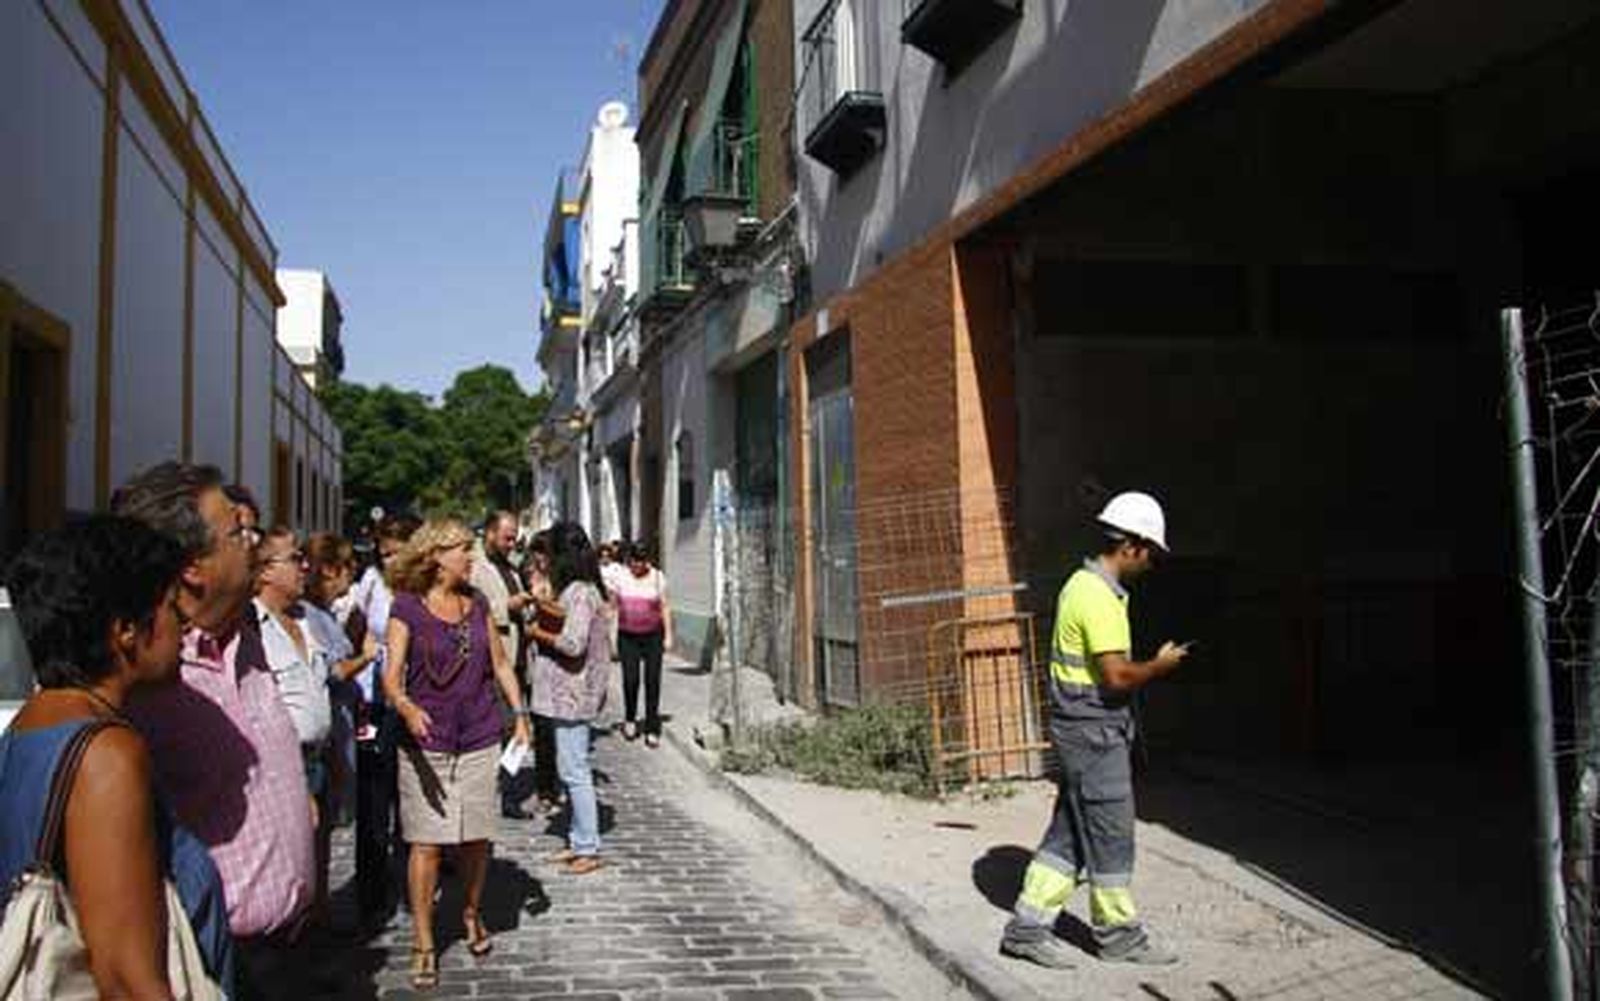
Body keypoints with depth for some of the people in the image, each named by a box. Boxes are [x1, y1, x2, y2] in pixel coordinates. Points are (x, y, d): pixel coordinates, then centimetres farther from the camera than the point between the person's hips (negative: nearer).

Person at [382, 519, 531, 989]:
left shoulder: (477, 603, 7)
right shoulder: (407, 608, -6)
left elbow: (499, 662, 14)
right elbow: (392, 675, -12)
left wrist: (519, 714, 7)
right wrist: (406, 708, -32)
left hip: (479, 739, 4)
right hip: (426, 742, -4)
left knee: (476, 836, 11)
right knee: (426, 842, -2)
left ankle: (472, 915, 34)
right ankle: (423, 945, 10)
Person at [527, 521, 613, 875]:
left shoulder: (579, 593, -17)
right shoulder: (580, 590, 14)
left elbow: (573, 643, -24)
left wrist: (540, 633, -10)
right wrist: (545, 614, 12)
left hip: (572, 693, -10)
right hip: (568, 693, 10)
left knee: (575, 771, -5)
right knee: (571, 769, 15)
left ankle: (588, 849, 2)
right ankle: (578, 841, 23)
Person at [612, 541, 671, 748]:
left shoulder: (657, 577, 1)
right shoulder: (618, 577, 2)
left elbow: (664, 608, 4)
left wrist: (668, 635, 0)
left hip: (653, 635, 0)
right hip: (627, 636, 0)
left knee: (652, 681, -1)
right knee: (631, 679, -5)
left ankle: (652, 730, 8)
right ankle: (630, 719, 23)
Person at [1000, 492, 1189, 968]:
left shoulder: (1084, 584, 13)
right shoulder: (1100, 597, -20)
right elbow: (1117, 676, -24)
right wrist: (1161, 665, -8)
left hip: (1084, 729, 10)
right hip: (1094, 731, -10)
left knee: (1070, 832, 13)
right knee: (1111, 837, 4)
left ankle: (1028, 926, 16)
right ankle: (1118, 934, 18)